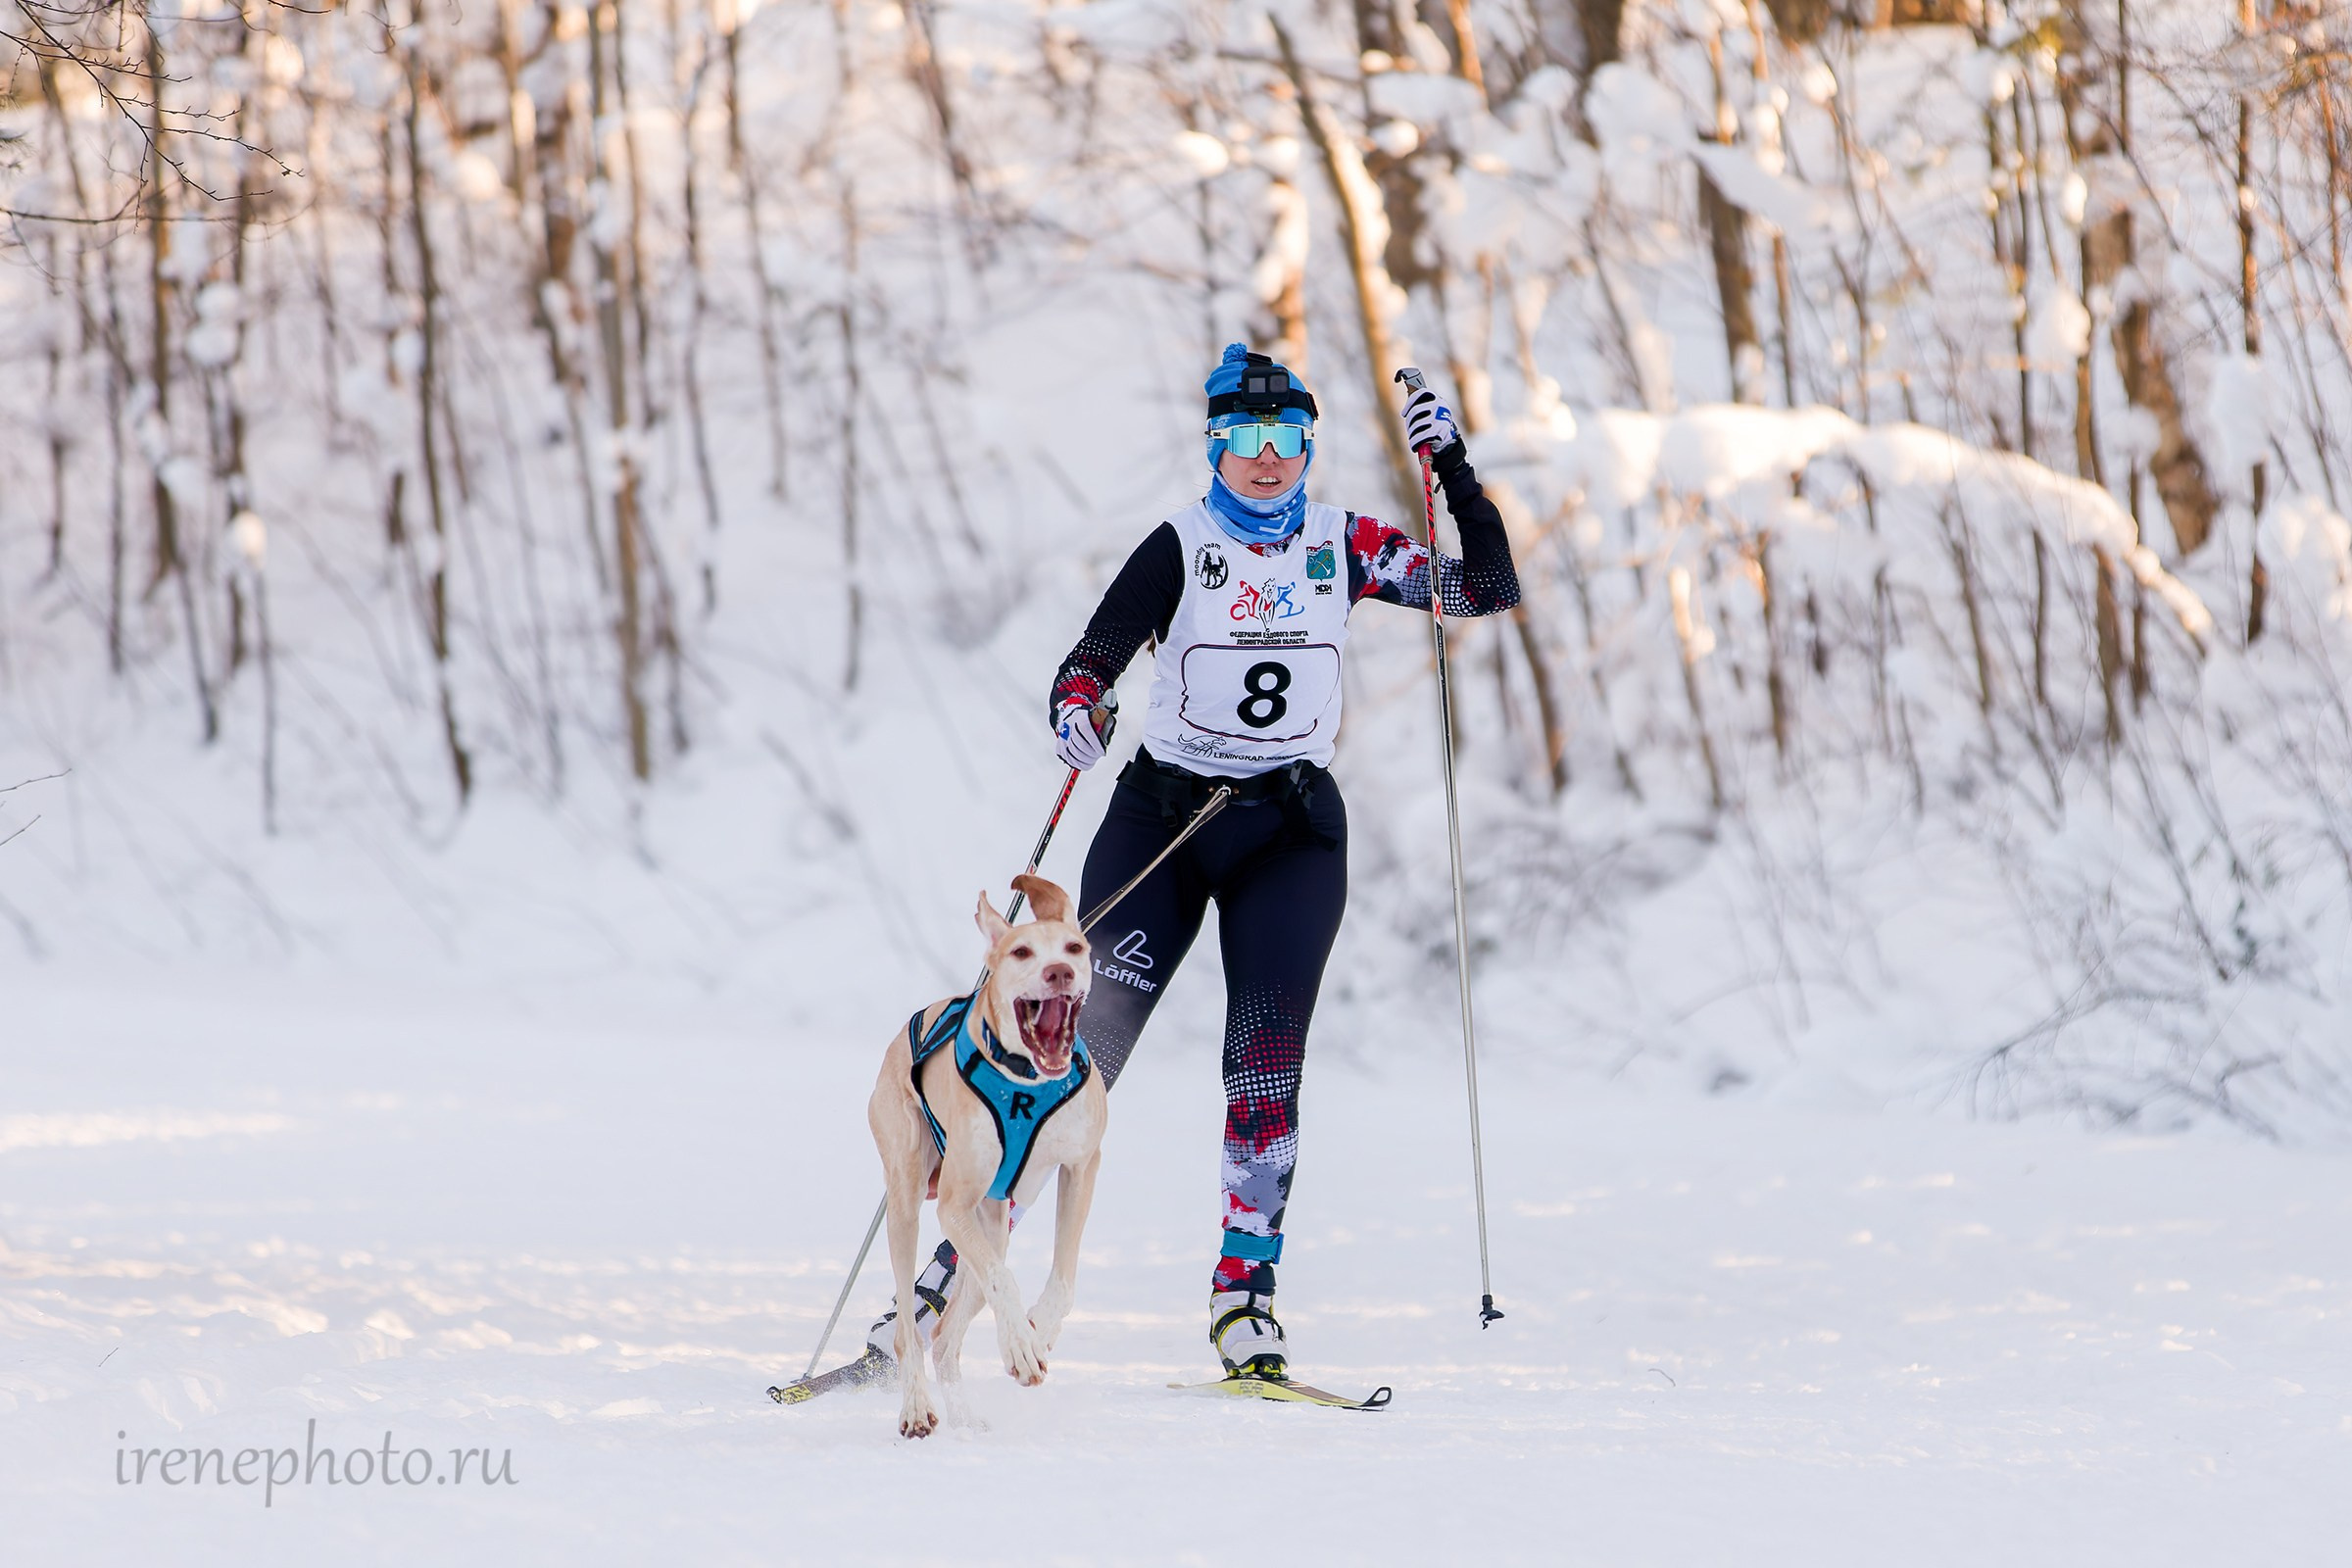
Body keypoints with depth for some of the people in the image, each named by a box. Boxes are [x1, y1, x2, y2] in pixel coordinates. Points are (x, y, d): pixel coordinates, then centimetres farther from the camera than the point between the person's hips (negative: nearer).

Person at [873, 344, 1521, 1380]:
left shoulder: (1344, 547, 5)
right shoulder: (1182, 548, -3)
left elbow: (1490, 589, 3)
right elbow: (1092, 659, -11)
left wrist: (1453, 468, -7)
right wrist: (1073, 712, -34)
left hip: (1290, 833, 2)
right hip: (1163, 816, -1)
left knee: (1268, 1057, -12)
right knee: (1083, 1041, -8)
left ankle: (1244, 1292, -5)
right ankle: (959, 1263, -3)